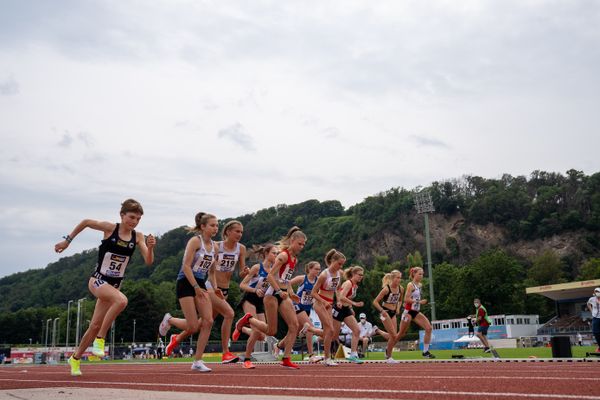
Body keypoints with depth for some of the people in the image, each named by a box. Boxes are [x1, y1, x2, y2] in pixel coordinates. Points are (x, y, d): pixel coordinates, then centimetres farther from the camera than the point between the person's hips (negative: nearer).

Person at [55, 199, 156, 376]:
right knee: (121, 300, -34)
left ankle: (75, 358, 33)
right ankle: (100, 339, -19)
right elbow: (86, 222, 3)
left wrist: (150, 247, -28)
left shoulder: (138, 237, -3)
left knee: (95, 325, 11)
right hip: (98, 280, -4)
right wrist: (68, 240, 7)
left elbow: (148, 261, -9)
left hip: (114, 284, 5)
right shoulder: (110, 228, -11)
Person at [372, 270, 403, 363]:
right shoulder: (386, 289, -19)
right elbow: (375, 302, -16)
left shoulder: (400, 289, -1)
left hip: (393, 313, 6)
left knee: (394, 336, 2)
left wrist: (398, 308, 3)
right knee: (394, 336, -9)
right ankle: (388, 357, 5)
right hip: (385, 312, -6)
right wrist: (382, 311, -21)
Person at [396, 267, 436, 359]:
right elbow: (406, 299, -22)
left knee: (429, 328, -10)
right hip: (408, 312, -7)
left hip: (416, 312, 7)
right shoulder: (410, 285, -13)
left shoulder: (419, 285, 10)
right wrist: (419, 302, -27)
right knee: (401, 334, 3)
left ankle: (425, 352, -4)